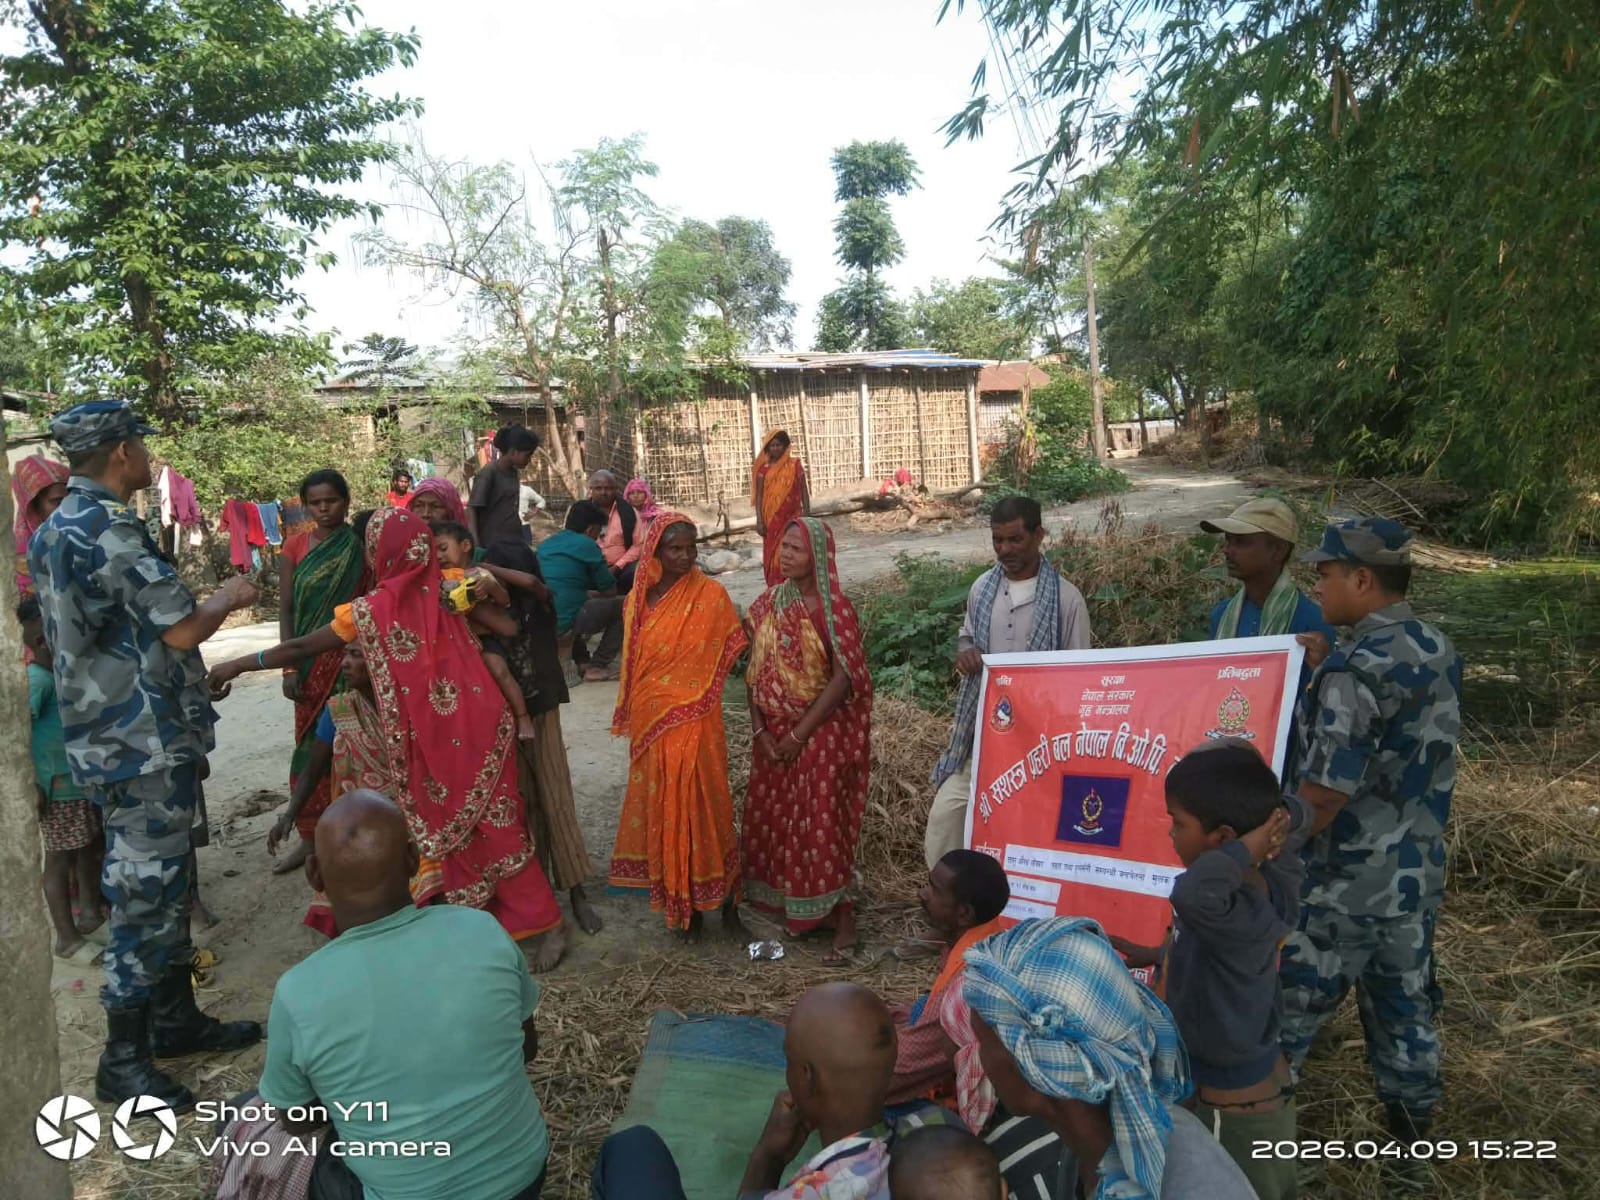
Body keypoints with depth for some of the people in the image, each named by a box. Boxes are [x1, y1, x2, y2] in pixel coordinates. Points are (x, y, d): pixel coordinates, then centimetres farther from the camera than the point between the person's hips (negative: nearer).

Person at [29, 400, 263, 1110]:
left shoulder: (57, 530, 11)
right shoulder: (109, 531, -20)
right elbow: (181, 630, -21)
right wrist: (228, 598, -2)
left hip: (109, 734, 10)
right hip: (144, 744, -10)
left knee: (165, 883, 18)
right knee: (145, 893, 1)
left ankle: (176, 1018, 31)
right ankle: (123, 1061, 14)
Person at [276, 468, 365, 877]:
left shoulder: (360, 548, -2)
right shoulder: (295, 546, 4)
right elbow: (285, 609, 3)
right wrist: (289, 666, -5)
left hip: (353, 656, -2)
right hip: (311, 659, 2)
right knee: (311, 744, 7)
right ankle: (311, 835, 16)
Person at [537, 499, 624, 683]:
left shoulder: (545, 544, 18)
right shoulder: (586, 545, -2)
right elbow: (610, 591, 4)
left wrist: (588, 594, 32)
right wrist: (595, 594, 25)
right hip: (564, 623, -8)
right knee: (621, 605, 8)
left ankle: (582, 661, 30)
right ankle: (597, 666, 7)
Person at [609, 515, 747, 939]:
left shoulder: (711, 594, -7)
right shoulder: (639, 599, 5)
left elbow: (735, 653, -4)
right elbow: (632, 664, 14)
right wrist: (630, 717, 17)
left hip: (696, 724, -4)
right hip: (651, 724, 4)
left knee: (702, 805, 0)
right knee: (663, 808, 9)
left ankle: (726, 905, 14)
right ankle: (681, 906, 23)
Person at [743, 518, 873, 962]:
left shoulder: (835, 608, -12)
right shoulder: (767, 606, 4)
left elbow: (843, 678, -16)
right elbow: (755, 672, 6)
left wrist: (799, 734, -15)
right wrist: (760, 731, -4)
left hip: (821, 733, -5)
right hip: (775, 735, 6)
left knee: (822, 824, -1)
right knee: (773, 820, 12)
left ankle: (842, 919, 13)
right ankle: (786, 904, 30)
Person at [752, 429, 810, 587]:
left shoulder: (794, 465, 2)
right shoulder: (763, 468, 3)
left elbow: (804, 491, 3)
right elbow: (759, 495, 2)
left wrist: (807, 516, -3)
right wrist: (759, 520, -6)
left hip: (792, 518, -1)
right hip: (772, 520, 1)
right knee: (772, 556, 2)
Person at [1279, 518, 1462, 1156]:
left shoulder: (1355, 668, -25)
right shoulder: (1437, 651, 2)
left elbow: (1325, 794, -25)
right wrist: (1327, 670, 6)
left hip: (1344, 883, -8)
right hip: (1416, 872, 8)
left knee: (1284, 1006, 9)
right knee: (1405, 1004, 22)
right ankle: (1412, 1126, 39)